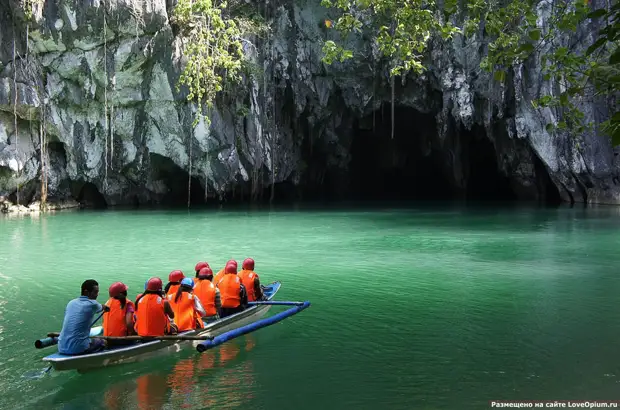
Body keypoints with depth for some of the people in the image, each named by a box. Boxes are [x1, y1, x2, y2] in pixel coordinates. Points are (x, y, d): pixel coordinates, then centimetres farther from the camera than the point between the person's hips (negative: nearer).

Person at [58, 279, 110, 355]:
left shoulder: (71, 303, 10)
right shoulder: (92, 304, -6)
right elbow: (102, 308, 19)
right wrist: (106, 308, 42)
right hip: (78, 348, -6)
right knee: (102, 342, 19)